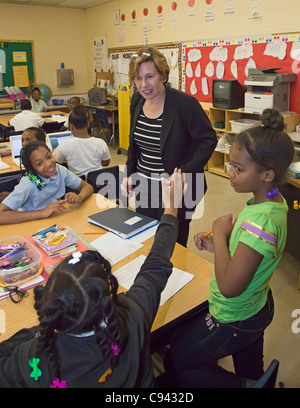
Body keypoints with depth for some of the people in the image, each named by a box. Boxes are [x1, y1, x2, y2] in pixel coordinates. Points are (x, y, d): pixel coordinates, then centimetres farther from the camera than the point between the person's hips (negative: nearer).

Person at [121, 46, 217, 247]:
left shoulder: (184, 103, -17)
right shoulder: (137, 101, 3)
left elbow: (208, 140, -14)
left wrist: (184, 174, -22)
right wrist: (130, 174, 8)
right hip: (144, 187, 6)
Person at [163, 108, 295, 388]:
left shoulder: (260, 221, -35)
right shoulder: (274, 202, -7)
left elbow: (229, 287, -32)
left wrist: (220, 235, -22)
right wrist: (216, 245, -8)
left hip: (235, 321, -8)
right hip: (256, 309, 8)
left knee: (177, 363, 13)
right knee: (250, 370, 31)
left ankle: (244, 385, 15)